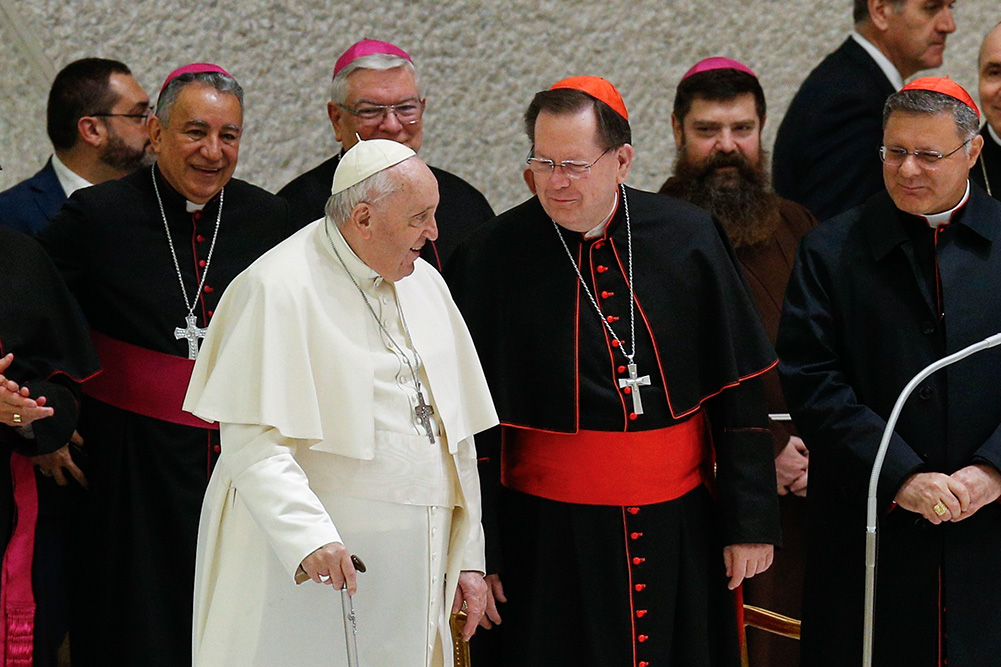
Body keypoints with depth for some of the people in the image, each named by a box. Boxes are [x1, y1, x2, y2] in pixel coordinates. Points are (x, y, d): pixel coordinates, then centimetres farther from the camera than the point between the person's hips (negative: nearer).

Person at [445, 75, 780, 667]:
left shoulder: (690, 238, -1)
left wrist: (750, 523, -1)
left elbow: (740, 392, 2)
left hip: (681, 530, 2)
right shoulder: (491, 258, -5)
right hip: (550, 538, -2)